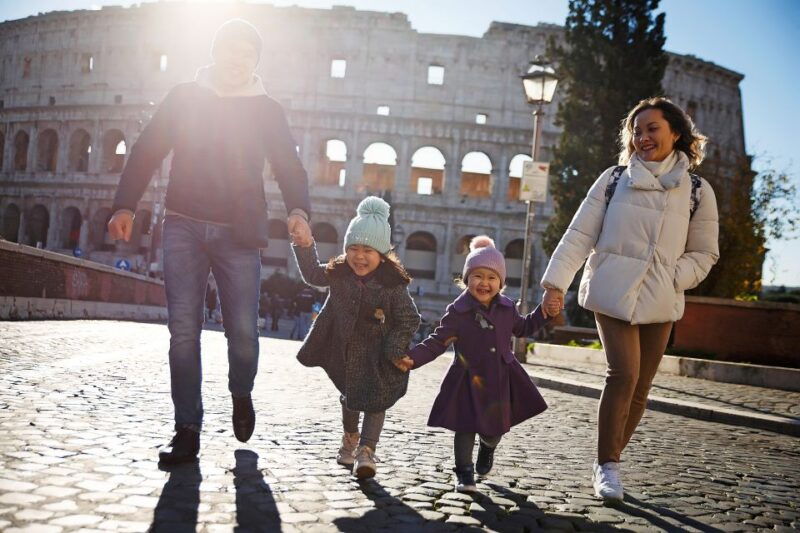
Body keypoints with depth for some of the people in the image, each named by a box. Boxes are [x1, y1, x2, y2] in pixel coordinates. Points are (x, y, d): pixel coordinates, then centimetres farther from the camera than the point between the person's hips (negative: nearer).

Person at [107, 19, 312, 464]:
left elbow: (290, 168, 4)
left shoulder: (267, 110, 9)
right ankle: (188, 431, 1)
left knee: (243, 329, -6)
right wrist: (125, 205, -3)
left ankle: (241, 395, 26)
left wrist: (299, 211, -16)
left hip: (239, 234, 0)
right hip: (184, 227, 1)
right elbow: (146, 152, 9)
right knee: (184, 330, -6)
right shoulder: (184, 97, 10)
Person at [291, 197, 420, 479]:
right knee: (349, 396, 22)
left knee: (375, 400, -5)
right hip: (346, 350, 5)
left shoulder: (393, 283, -23)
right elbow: (312, 275, 9)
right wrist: (304, 246, -4)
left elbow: (409, 320, -17)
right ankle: (350, 438, 45)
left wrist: (393, 353, -21)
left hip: (377, 355, -5)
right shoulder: (340, 273, -10)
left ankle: (366, 450, 1)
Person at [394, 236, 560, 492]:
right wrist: (413, 358, -25)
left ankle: (488, 449, 49)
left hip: (501, 379, 4)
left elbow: (522, 328, 21)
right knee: (466, 426, -3)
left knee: (495, 428, 15)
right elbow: (437, 342, -12)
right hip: (469, 380, -4)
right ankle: (464, 472, 15)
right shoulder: (457, 311, -12)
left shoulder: (507, 308, 2)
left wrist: (543, 313, 9)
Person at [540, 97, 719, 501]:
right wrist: (556, 281, -6)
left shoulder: (697, 191, 6)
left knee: (640, 387, 3)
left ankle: (608, 462, 19)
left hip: (660, 303, 2)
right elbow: (580, 234, 1)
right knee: (624, 374, -14)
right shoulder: (614, 179, 4)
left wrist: (671, 280, -6)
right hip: (612, 294, -2)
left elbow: (703, 254, 10)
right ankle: (607, 465, -1)